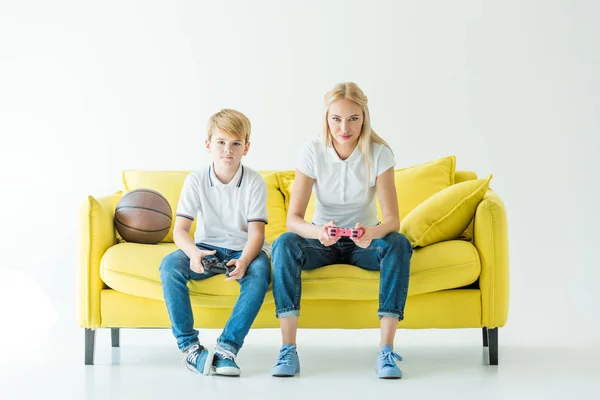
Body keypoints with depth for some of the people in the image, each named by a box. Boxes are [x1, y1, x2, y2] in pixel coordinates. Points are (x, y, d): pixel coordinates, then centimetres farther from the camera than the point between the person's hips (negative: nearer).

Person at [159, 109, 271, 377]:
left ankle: (227, 347, -33)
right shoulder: (196, 180, -5)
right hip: (206, 248, 1)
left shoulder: (254, 182, -7)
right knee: (170, 265, -28)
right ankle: (189, 346, -23)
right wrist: (193, 253, -33)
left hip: (244, 250, -1)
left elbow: (256, 233, -14)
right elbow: (180, 230, -10)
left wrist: (244, 261, -36)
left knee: (260, 270, -36)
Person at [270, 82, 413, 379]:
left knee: (398, 244, -32)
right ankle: (288, 350, -32)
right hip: (322, 241, 0)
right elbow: (293, 219, -19)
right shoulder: (313, 152, -15)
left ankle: (386, 350, -33)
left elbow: (392, 219, -19)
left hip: (363, 243, 0)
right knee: (284, 243, -31)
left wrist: (373, 232, -44)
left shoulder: (379, 153, -15)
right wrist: (318, 231, -43)